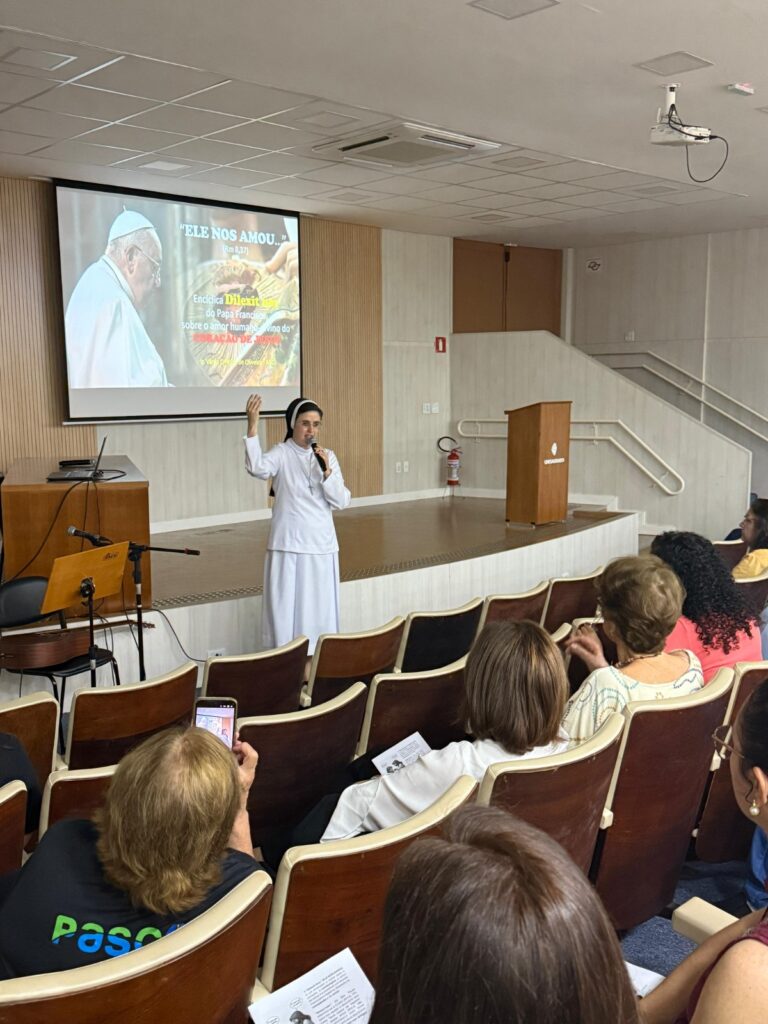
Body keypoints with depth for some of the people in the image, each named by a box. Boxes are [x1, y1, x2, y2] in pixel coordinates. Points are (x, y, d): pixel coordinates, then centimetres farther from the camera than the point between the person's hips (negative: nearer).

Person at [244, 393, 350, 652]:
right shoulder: (281, 454, -5)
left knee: (320, 612, 10)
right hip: (289, 546, -4)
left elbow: (342, 501, 0)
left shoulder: (328, 456, 7)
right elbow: (257, 468, -28)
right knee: (286, 611, -2)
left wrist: (326, 471, -15)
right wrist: (253, 426, -36)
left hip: (322, 546, 4)